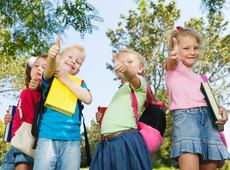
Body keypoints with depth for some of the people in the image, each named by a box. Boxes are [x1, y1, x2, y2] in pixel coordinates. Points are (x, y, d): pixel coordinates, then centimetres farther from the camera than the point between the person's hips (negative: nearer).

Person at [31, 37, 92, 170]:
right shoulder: (50, 77, 11)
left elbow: (88, 99, -3)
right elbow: (50, 68, -14)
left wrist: (66, 80, -3)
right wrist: (52, 56, -36)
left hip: (72, 140, 2)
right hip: (47, 137, -2)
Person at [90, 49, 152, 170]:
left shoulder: (139, 82, 4)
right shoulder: (120, 92, 26)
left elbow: (131, 76, -21)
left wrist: (125, 68, -41)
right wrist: (102, 117, 14)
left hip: (126, 141, -7)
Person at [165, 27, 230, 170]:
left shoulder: (199, 78, 29)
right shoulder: (174, 68, 9)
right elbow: (172, 63, -15)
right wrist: (174, 57, -40)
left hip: (208, 117, 6)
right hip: (184, 115, -6)